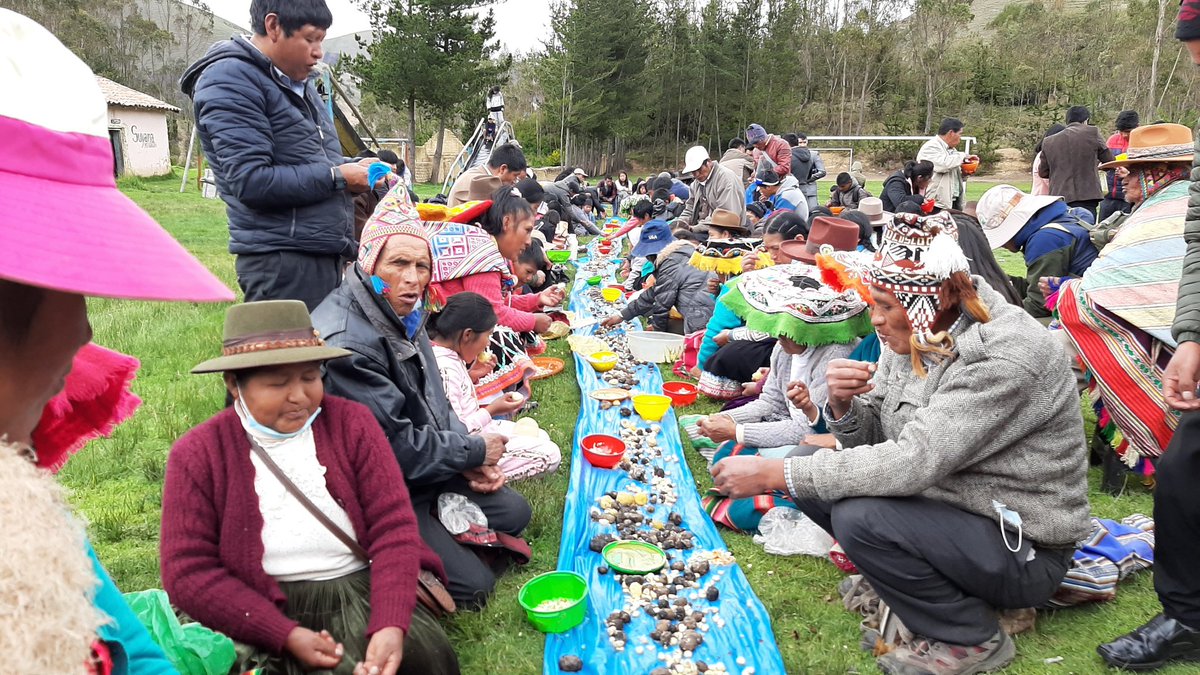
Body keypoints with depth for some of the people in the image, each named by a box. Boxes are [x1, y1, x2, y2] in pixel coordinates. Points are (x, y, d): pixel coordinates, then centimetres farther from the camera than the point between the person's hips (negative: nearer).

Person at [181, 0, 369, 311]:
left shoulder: (296, 81, 18)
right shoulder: (229, 82, -10)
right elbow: (251, 181, -20)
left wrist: (354, 167, 5)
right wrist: (337, 178, -15)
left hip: (323, 252, 9)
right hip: (282, 259, -9)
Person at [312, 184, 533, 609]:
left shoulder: (402, 314, 2)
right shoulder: (345, 344, -29)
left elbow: (434, 404, 13)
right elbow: (397, 448, -26)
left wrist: (470, 460, -1)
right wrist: (475, 451, -12)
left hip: (421, 472, 9)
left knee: (514, 511, 12)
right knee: (473, 585, -12)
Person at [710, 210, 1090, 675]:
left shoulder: (1006, 356, -26)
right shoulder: (915, 338, -2)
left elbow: (914, 461, -32)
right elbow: (872, 440, 4)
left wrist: (772, 474, -30)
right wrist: (843, 405, -21)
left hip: (1021, 550, -7)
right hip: (943, 504, 7)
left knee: (859, 516, -29)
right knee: (809, 471, -4)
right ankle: (901, 579, 14)